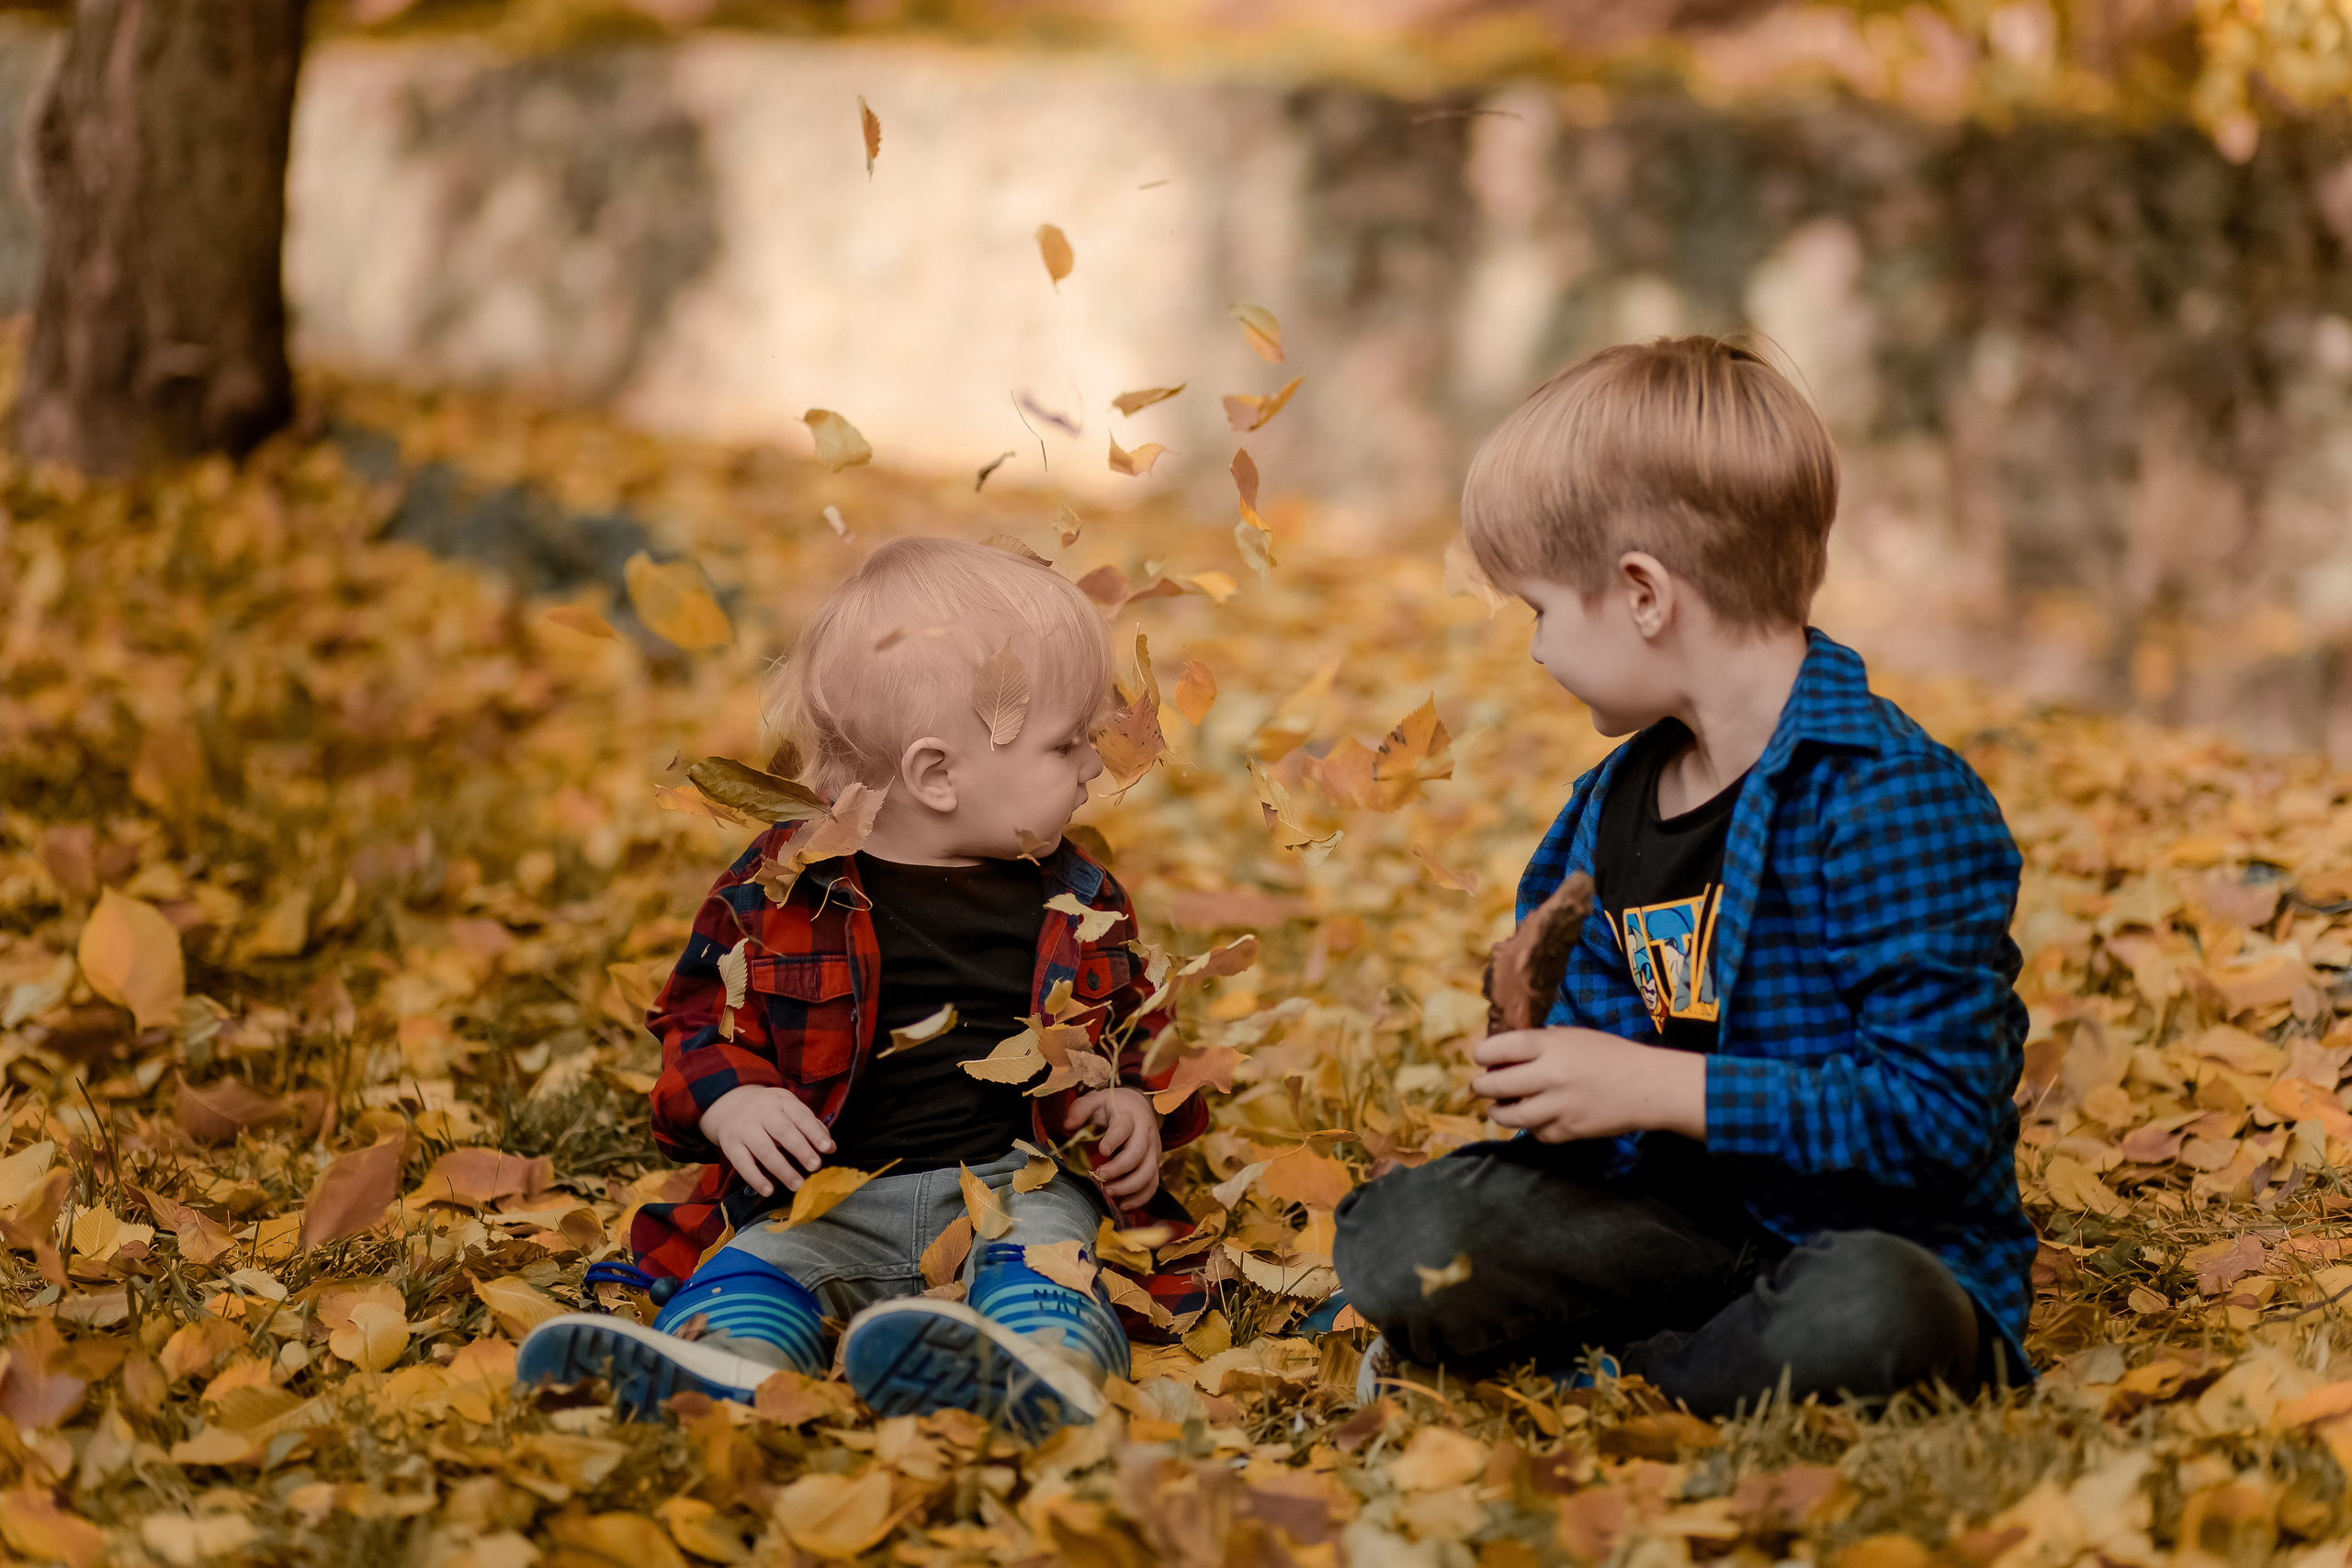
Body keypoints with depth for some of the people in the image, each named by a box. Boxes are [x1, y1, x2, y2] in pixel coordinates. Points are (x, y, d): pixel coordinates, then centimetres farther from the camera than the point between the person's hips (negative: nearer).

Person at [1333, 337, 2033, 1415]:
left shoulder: (1892, 802, -17)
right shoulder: (1612, 806, 10)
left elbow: (1940, 1111, -23)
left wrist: (1658, 1090, -21)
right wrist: (1554, 1082, 0)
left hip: (1884, 1241, -5)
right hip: (1679, 1220, 5)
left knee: (1860, 1318, -40)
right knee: (1395, 1235, -18)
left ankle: (1609, 1377, -14)